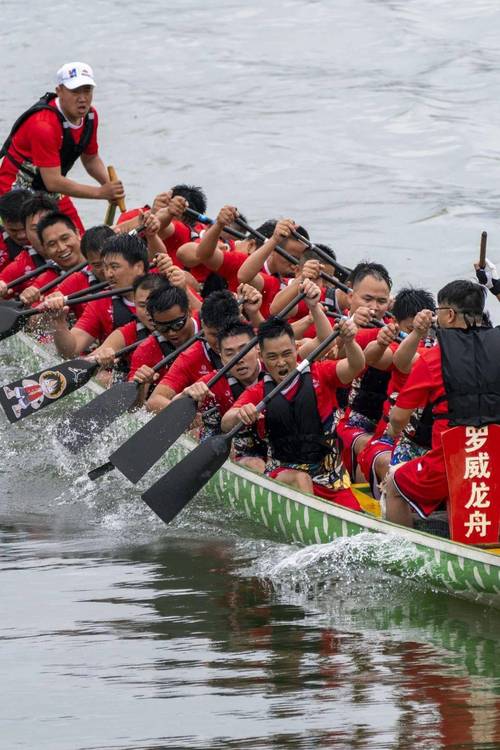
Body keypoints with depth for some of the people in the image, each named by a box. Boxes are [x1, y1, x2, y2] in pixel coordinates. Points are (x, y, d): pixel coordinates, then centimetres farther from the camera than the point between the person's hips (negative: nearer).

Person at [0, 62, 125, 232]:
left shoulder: (89, 115, -2)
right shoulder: (43, 124, -29)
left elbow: (91, 159, 14)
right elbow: (53, 182, -30)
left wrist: (109, 185, -7)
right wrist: (101, 192, -28)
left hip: (52, 193, 8)